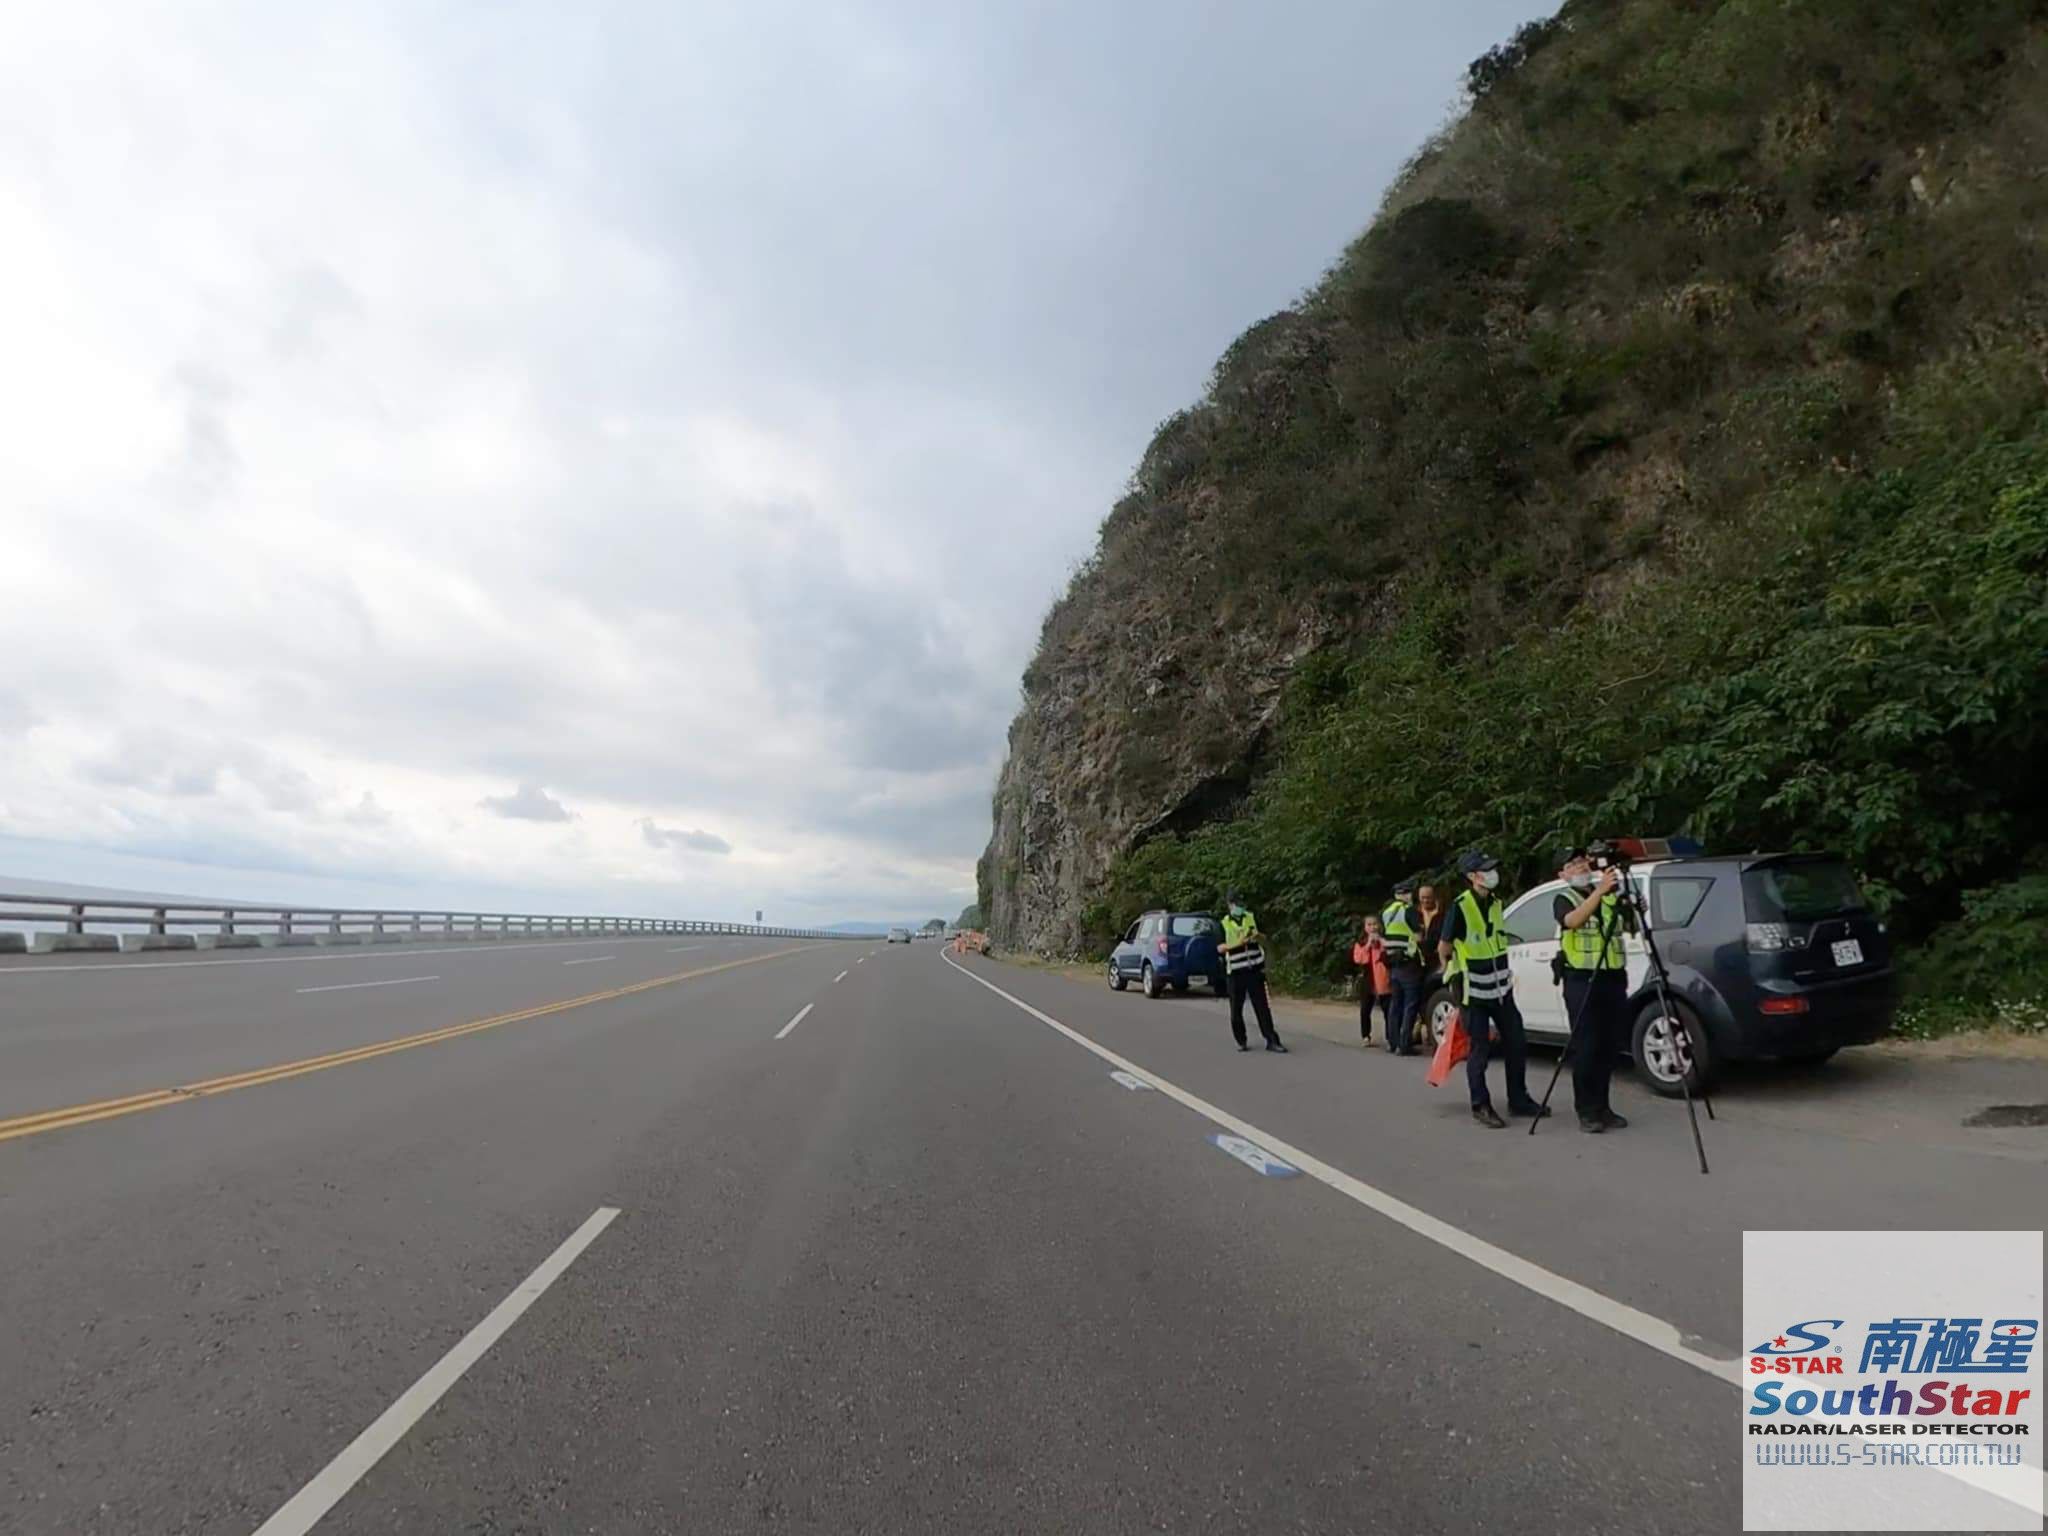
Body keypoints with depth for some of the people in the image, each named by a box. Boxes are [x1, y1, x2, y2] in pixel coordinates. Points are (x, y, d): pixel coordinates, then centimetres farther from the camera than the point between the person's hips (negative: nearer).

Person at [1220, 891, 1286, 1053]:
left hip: (1255, 968, 2)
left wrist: (1257, 935, -6)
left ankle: (1272, 1040, 5)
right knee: (1236, 1008, 3)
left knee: (1262, 1006, 2)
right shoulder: (1224, 923, -2)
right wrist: (1238, 943, -20)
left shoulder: (1251, 918, 7)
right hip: (1236, 971, -2)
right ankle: (1241, 1041, 16)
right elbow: (1220, 948, -7)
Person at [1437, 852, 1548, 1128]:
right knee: (1480, 1049, -2)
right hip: (1474, 991, -7)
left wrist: (1505, 975, 18)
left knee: (1517, 1044, 11)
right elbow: (1443, 948, -9)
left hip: (1501, 988, 7)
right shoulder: (1460, 907, -16)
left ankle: (1518, 1100, 25)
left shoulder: (1496, 902, 7)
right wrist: (1454, 977, 1)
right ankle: (1481, 1107, 10)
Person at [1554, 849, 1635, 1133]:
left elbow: (1631, 927, 14)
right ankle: (1586, 1111, 1)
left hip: (1614, 978, 5)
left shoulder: (1611, 896, 13)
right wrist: (1599, 891, -32)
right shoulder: (1564, 898, -1)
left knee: (1610, 1047, 8)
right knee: (1586, 1048, -4)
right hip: (1582, 981, -5)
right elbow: (1573, 920, -22)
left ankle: (1602, 1107, 18)